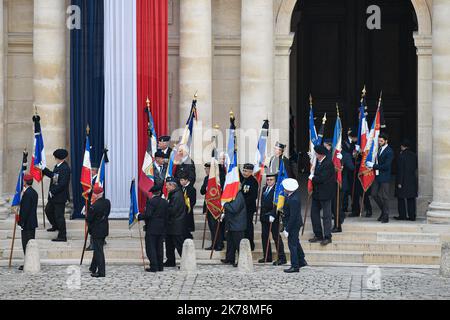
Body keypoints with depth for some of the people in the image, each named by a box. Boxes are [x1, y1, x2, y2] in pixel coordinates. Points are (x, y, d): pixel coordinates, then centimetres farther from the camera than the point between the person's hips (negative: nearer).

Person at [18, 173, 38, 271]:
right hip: (32, 222, 10)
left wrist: (21, 223, -18)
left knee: (26, 244, -6)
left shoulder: (27, 193, -19)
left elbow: (25, 209, -22)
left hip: (27, 223, -10)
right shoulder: (34, 192, 11)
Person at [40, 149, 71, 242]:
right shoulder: (58, 166, 8)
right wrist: (43, 169, 21)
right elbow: (53, 175, 22)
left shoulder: (65, 168, -23)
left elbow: (62, 184, -27)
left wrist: (53, 192, -21)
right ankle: (55, 226, 48)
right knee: (48, 210, 26)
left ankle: (62, 236, 4)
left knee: (59, 215, -4)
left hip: (60, 196, -10)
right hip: (54, 196, 10)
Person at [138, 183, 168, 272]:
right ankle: (160, 266, 15)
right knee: (159, 247, 13)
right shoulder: (165, 202, 6)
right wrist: (165, 230, 16)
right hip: (162, 229, 6)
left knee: (151, 248, -3)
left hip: (151, 229, -6)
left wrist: (139, 216, -4)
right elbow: (167, 217, 9)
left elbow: (148, 215, -21)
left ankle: (154, 267, -8)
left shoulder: (151, 201, -13)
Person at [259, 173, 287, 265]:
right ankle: (267, 257, 21)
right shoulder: (264, 189, 13)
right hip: (264, 217, 8)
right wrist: (262, 215, 14)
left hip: (273, 217, -8)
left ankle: (281, 258, 0)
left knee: (276, 237, -5)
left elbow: (277, 205, -19)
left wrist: (273, 215, -24)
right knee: (264, 236, 11)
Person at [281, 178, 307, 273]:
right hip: (296, 223, 10)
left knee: (292, 244, 0)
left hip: (293, 224, -10)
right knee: (296, 242, 24)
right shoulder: (296, 193, -4)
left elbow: (293, 216, -28)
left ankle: (295, 266, 8)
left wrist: (287, 229, -24)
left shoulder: (293, 200, -31)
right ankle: (302, 261, 37)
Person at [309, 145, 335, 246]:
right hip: (317, 192, 9)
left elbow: (322, 178, -24)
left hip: (325, 193, -9)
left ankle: (327, 237, 4)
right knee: (314, 213, 11)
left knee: (326, 215, -2)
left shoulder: (328, 163, -21)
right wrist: (312, 176, 1)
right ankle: (318, 235, 20)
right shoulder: (318, 161, 7)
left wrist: (312, 178, -9)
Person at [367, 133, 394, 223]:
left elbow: (386, 166, -19)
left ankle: (385, 216, 7)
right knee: (374, 194, 8)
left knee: (384, 196, -1)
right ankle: (383, 211, 25)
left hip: (384, 177, -7)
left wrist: (373, 166, -18)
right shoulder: (378, 148, 9)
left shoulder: (389, 151, -14)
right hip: (377, 176, 7)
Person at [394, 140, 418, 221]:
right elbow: (416, 167, 10)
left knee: (401, 199, 5)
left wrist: (399, 182, -13)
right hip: (412, 180, 6)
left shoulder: (402, 156, -12)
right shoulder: (414, 155, 4)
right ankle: (412, 216, 7)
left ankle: (402, 215, 5)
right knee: (411, 199, 8)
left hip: (403, 180, -5)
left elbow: (400, 170, -14)